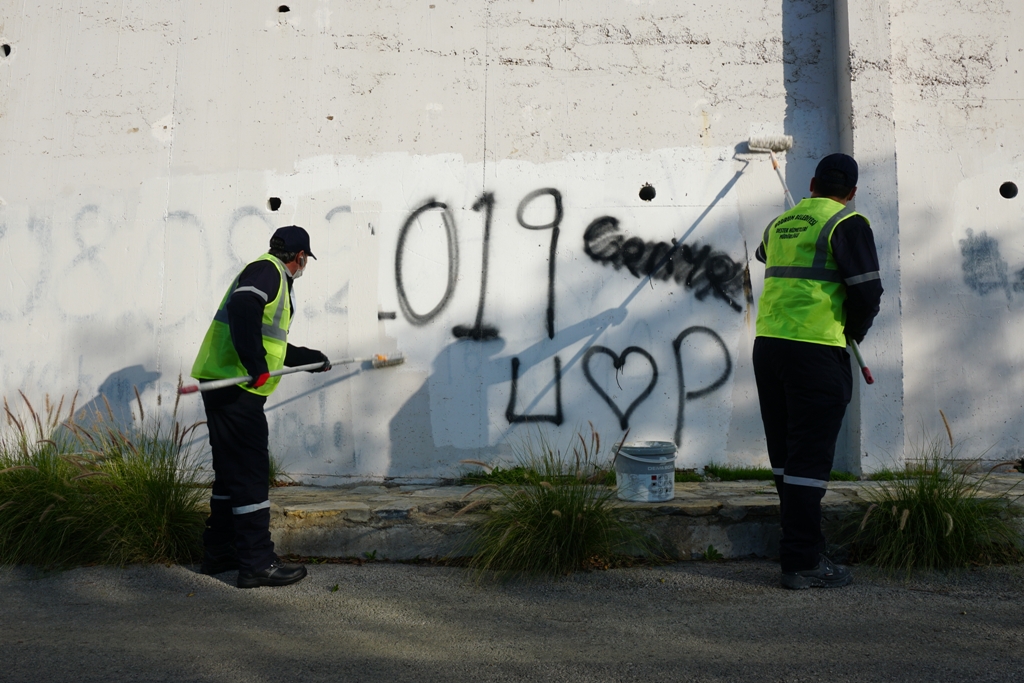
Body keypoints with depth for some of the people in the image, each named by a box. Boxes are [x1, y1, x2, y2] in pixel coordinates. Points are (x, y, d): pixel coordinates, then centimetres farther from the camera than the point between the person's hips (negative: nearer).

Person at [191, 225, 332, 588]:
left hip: (228, 388, 10)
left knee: (232, 472, 16)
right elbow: (242, 308, -26)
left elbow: (276, 348, 34)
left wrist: (314, 359, 43)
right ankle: (257, 562, -2)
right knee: (250, 475, -7)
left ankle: (219, 553, 26)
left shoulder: (272, 276, 25)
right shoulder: (267, 270, -5)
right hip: (235, 390, -10)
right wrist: (257, 365, -28)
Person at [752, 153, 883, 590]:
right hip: (816, 349, -7)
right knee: (809, 457, -3)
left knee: (785, 454, 13)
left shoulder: (780, 223, 15)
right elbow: (867, 291, -11)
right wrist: (855, 330, 8)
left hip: (767, 343, 7)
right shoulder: (848, 224, -4)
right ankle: (803, 563, 1)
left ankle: (800, 548, 24)